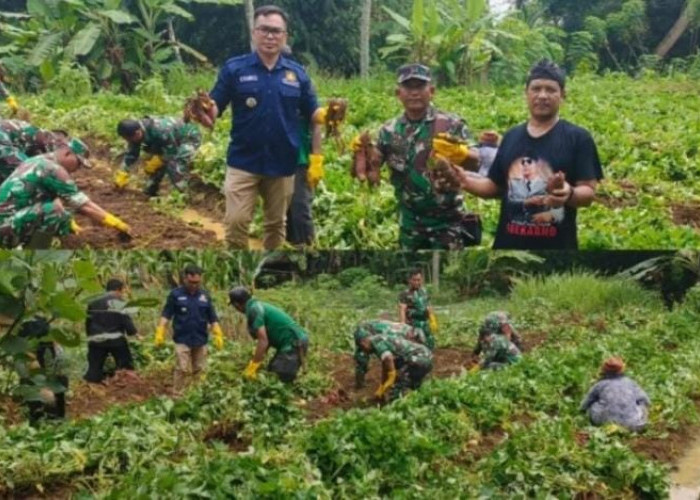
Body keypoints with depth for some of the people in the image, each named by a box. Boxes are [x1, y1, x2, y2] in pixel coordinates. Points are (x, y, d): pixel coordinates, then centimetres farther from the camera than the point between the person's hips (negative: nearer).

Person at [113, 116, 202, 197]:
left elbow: (172, 152, -27)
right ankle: (150, 191, 19)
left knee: (174, 165, -25)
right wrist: (122, 175, -3)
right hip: (176, 139, 9)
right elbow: (131, 154, -1)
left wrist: (154, 163, -19)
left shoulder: (160, 130, -40)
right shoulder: (137, 131, -13)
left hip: (191, 138, -9)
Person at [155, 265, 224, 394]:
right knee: (182, 369, -9)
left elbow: (213, 318, 10)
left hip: (200, 340, 4)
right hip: (182, 340, -3)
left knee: (199, 370, 9)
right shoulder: (175, 294, -3)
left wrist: (218, 335, 2)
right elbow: (166, 315, -3)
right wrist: (160, 333, -12)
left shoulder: (205, 295, 6)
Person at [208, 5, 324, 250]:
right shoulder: (234, 68, -2)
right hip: (244, 161, -2)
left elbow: (315, 118, 6)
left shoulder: (297, 73, 4)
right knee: (236, 222, -6)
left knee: (276, 223, 13)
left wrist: (316, 159, -1)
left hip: (283, 164, 2)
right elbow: (214, 108, -3)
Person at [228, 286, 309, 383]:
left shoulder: (253, 309, -13)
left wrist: (253, 366, -14)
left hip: (294, 344, -10)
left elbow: (263, 341, -21)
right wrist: (254, 364, 24)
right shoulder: (259, 305, 16)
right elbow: (266, 339, 22)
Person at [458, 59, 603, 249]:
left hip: (556, 247, -4)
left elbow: (588, 192, -7)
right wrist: (464, 180, 0)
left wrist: (569, 194, -29)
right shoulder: (511, 136, 13)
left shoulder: (578, 138, -2)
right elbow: (496, 186, 17)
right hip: (510, 244, 4)